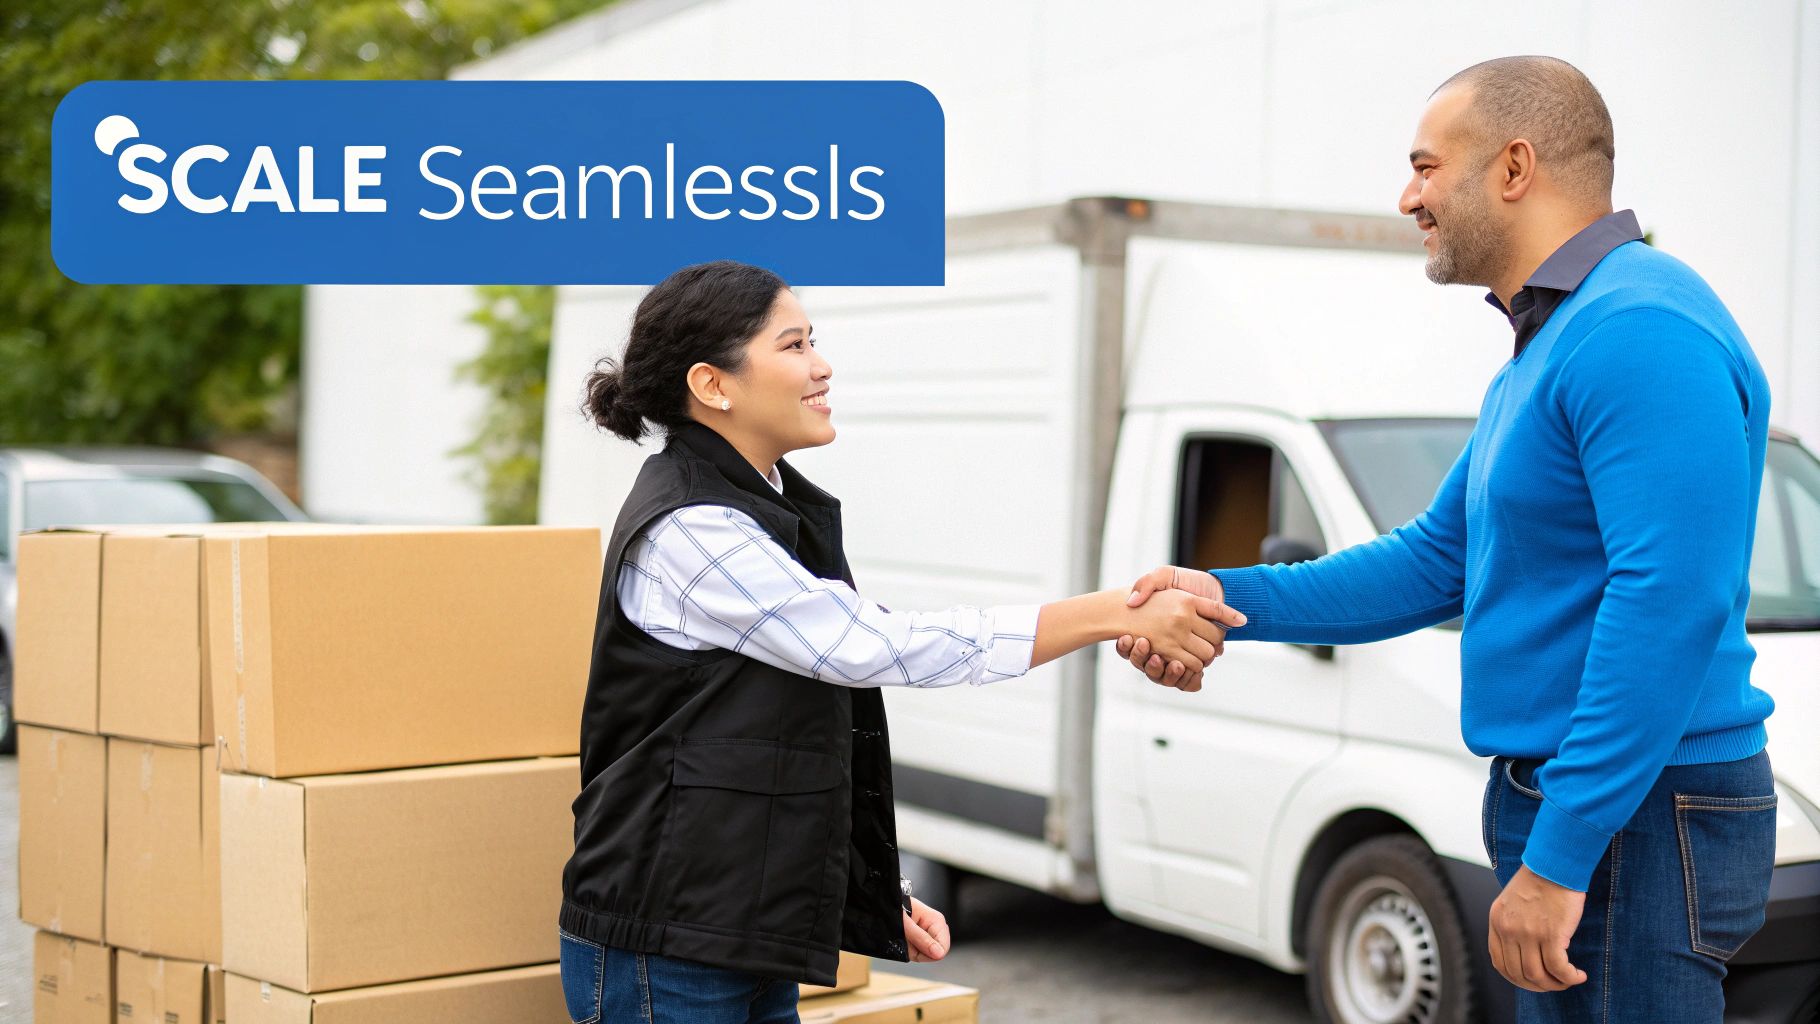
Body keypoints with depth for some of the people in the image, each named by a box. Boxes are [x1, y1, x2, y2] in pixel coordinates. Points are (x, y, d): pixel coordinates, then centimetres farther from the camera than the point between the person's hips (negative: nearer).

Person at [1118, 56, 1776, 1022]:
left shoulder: (1641, 331, -17)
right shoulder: (1543, 345, 17)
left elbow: (1672, 601, -25)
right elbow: (1439, 559, 21)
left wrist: (1559, 855, -26)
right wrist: (1233, 600, 11)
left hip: (1635, 817, -10)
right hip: (1553, 802, 10)